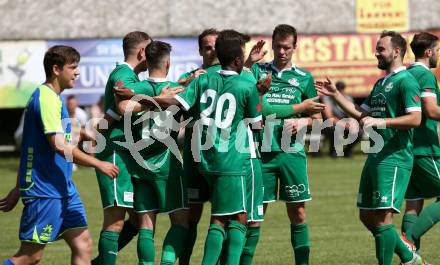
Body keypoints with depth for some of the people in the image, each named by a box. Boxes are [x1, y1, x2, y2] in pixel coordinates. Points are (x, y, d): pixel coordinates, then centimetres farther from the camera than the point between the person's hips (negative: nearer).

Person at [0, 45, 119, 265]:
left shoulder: (53, 98, 17)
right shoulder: (46, 98, -15)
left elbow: (30, 147, 22)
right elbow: (59, 145, -23)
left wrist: (19, 189, 25)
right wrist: (98, 164, -17)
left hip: (63, 190, 10)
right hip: (44, 191, -10)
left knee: (83, 245, 4)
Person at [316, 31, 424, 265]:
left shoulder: (406, 81, -9)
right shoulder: (380, 83, 19)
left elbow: (415, 119, -19)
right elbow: (361, 114, 25)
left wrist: (380, 122, -24)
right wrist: (335, 95, 18)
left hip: (394, 159, -10)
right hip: (375, 157, 10)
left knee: (382, 217, -12)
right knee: (367, 216, 12)